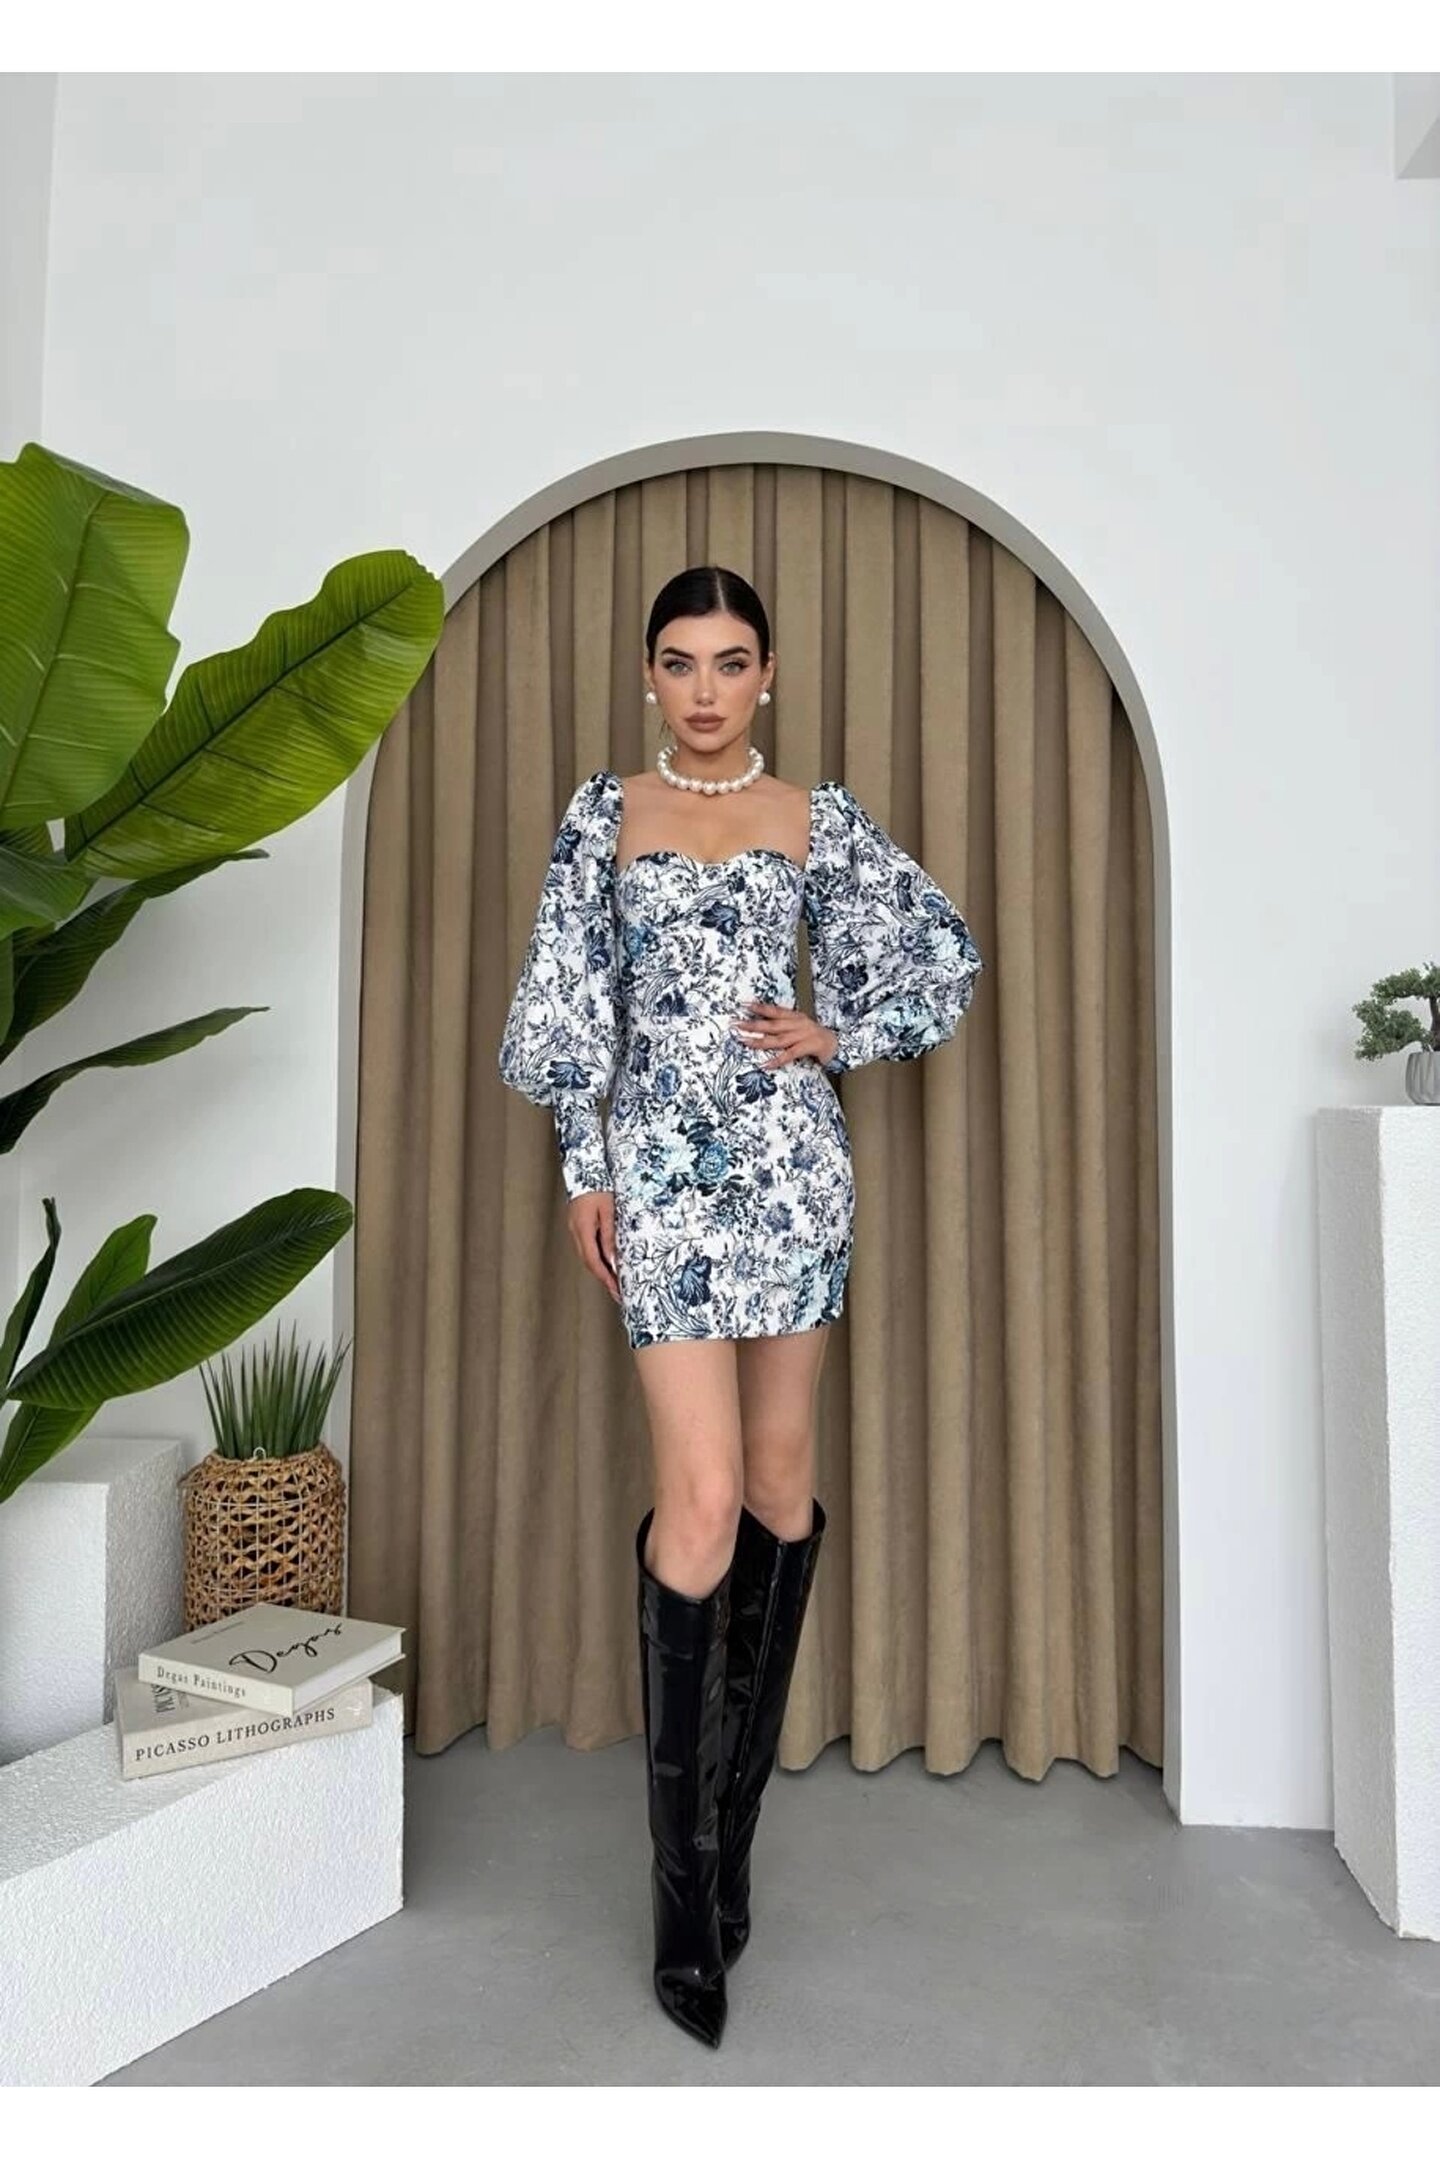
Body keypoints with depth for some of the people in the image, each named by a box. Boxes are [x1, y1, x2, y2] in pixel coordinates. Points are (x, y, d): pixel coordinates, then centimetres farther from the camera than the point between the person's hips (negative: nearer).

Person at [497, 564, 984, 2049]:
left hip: (790, 1158, 2)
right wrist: (584, 1165, 3)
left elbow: (940, 957, 14)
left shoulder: (818, 819, 9)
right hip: (660, 1166, -2)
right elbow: (568, 1001, 7)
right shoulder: (604, 812, 9)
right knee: (702, 1498, -9)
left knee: (779, 1473, 9)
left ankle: (736, 1794, 28)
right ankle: (686, 1872, 5)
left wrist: (835, 1039, 0)